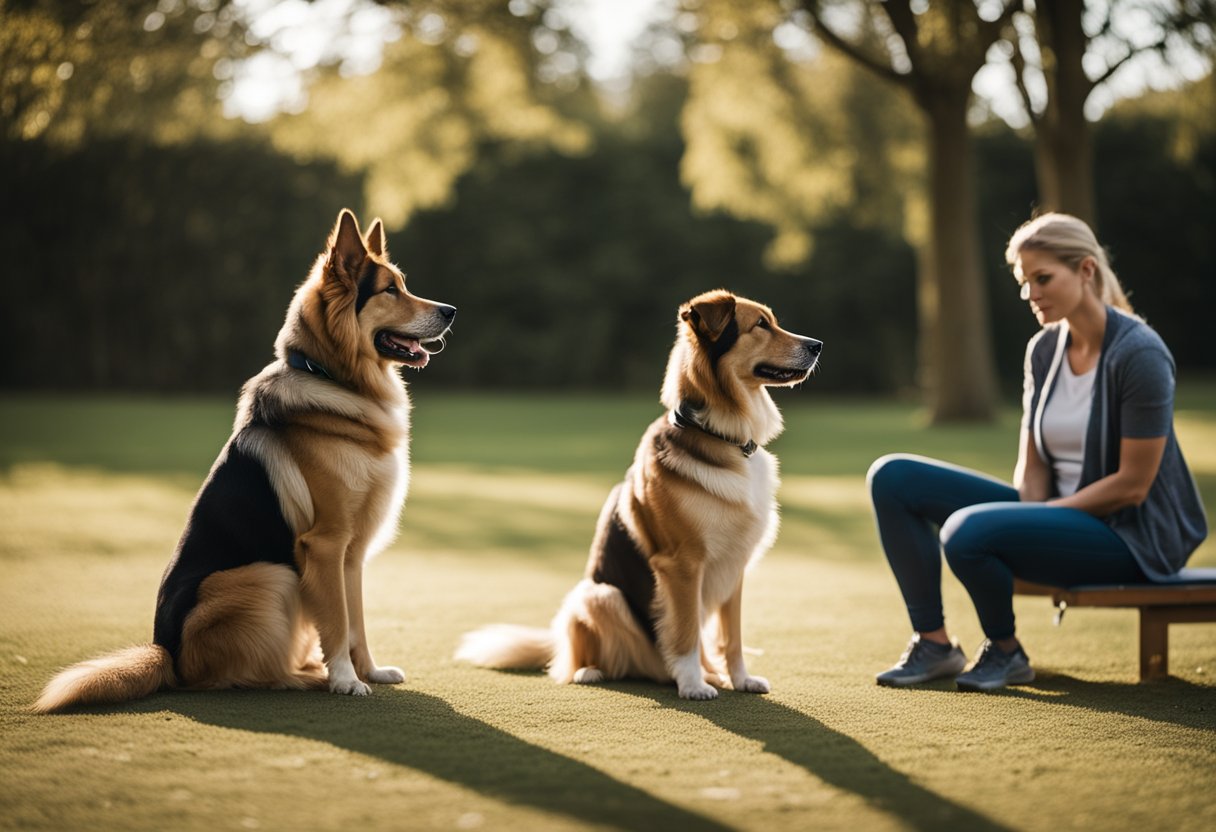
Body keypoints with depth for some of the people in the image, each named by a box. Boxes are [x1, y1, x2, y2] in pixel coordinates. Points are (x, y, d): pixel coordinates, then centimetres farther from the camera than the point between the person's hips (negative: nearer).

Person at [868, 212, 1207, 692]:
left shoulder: (1138, 355, -18)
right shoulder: (1044, 348, 5)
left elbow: (1132, 485, -19)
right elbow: (1032, 465, 8)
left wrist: (1041, 518, -16)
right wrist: (1028, 517, -12)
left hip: (1130, 537, -8)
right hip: (1060, 511, 8)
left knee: (967, 532, -33)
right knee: (893, 478, -3)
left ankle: (1005, 651, -4)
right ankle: (933, 644, 2)